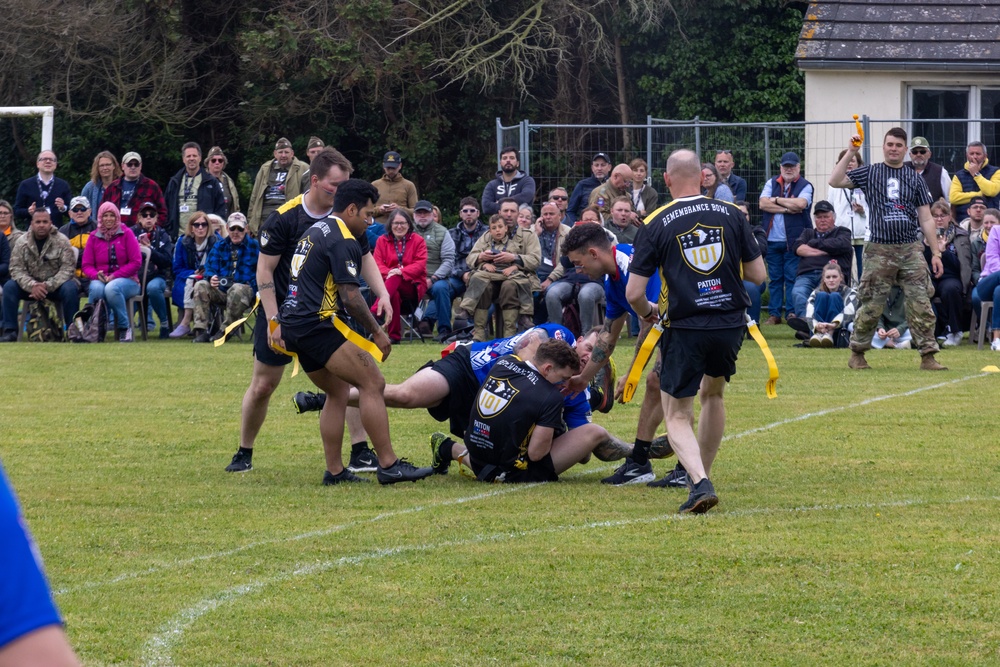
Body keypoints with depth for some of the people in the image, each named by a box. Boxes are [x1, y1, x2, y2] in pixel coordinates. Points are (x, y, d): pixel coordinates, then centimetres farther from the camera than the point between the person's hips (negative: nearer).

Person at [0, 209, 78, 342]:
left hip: (55, 286, -2)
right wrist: (32, 286, -28)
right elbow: (16, 269, -9)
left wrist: (48, 286, -28)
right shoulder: (22, 243, -4)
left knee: (70, 288, -32)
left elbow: (67, 269, -14)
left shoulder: (62, 241, -8)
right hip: (31, 285, 2)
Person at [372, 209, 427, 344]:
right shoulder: (382, 241, 12)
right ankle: (394, 335, -37)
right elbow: (377, 264, 1)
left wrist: (401, 271, -23)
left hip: (413, 285, -1)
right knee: (394, 294, -37)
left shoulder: (418, 240, 8)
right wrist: (388, 273, -23)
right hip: (389, 282, 1)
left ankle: (375, 312, -54)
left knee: (395, 279, -36)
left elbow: (420, 264, -5)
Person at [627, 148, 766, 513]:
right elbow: (757, 274, 5)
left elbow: (633, 293, -6)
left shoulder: (656, 224, -5)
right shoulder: (732, 215, 1)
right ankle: (700, 474, 33)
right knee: (713, 394, 28)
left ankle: (700, 481, -18)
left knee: (677, 416, 5)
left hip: (684, 330, -3)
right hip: (730, 325, 3)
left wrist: (648, 313, 16)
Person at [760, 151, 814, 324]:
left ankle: (792, 313, 1)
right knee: (774, 278, 6)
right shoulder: (772, 184, 12)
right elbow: (763, 204, -3)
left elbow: (800, 204, -17)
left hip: (794, 240, -3)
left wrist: (777, 200, -5)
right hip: (773, 239, 3)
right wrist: (787, 208, -9)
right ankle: (774, 314, 9)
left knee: (792, 277, -4)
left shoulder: (805, 186, 2)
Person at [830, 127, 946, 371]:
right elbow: (835, 181, -5)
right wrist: (850, 153, -11)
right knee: (871, 306, 1)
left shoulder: (915, 179, 12)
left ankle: (928, 356, -3)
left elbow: (926, 219, 11)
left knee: (920, 305, -5)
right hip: (879, 251, -1)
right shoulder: (869, 173, 7)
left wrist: (935, 253, 6)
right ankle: (857, 353, 15)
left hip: (911, 250, 1)